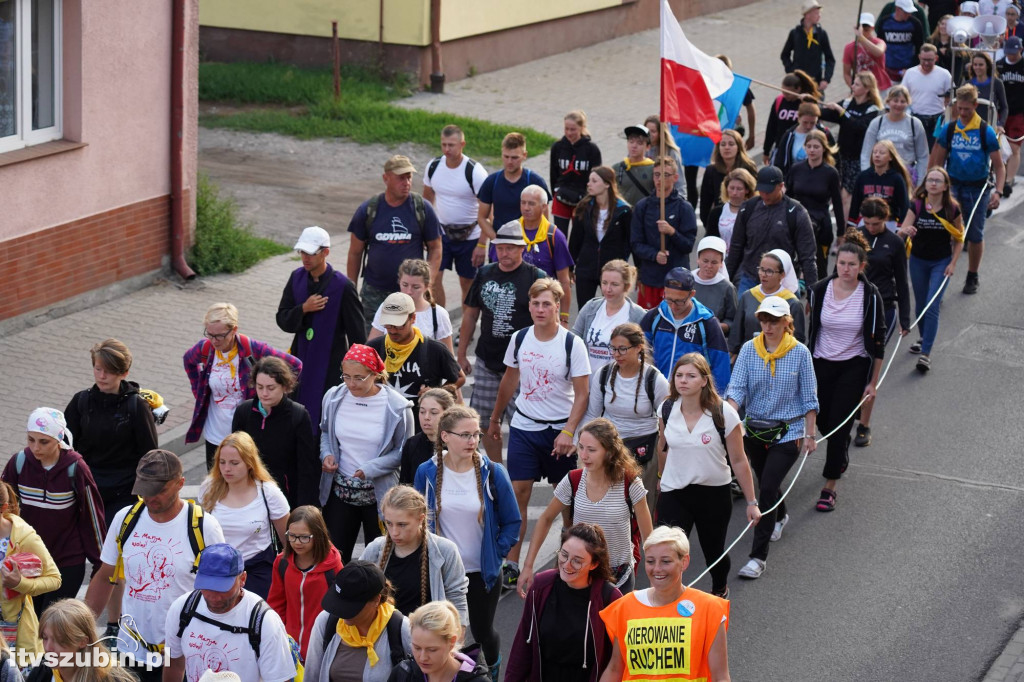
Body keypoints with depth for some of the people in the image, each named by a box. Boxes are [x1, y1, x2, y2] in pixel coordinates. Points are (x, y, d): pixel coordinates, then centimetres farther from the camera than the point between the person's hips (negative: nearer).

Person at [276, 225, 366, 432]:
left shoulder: (343, 286, -14)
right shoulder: (297, 278, 3)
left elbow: (357, 335, -9)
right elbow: (283, 320, 4)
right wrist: (303, 309, -16)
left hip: (330, 368, -5)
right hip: (301, 361, 5)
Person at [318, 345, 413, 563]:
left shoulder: (396, 406, -15)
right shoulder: (334, 398, -3)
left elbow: (403, 452, -9)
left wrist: (371, 469, -21)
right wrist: (326, 454, -5)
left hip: (379, 494, -3)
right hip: (340, 491, 3)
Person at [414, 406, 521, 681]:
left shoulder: (493, 473, -12)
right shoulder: (427, 472, -8)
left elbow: (512, 522, -4)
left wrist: (496, 555, -9)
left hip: (482, 573, -1)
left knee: (482, 630, 14)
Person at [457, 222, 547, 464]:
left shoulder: (535, 278, -7)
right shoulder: (484, 274, 8)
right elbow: (470, 314, 16)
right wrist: (461, 354, 15)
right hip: (486, 362, 5)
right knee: (486, 421, 8)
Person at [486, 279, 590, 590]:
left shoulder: (572, 344, -12)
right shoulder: (519, 339, -1)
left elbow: (582, 394, -9)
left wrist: (568, 431, -19)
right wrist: (494, 419, 20)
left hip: (560, 429, -2)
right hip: (523, 425, 2)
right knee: (518, 492, -4)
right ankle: (511, 566, -2)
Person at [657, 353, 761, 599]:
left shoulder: (723, 414, -15)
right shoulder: (667, 409, -5)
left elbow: (739, 461, -9)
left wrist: (751, 502, -7)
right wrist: (662, 477, 28)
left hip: (714, 493, -1)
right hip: (673, 493, 2)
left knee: (714, 552, 16)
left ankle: (720, 591, 47)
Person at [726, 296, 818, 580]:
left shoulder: (800, 353, -9)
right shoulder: (749, 349, -4)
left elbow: (809, 398, -3)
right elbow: (737, 388, -10)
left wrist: (810, 435, -2)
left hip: (787, 432, -4)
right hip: (755, 429, 4)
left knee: (767, 488, -14)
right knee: (766, 483, 21)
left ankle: (758, 556, -8)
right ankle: (780, 517, 56)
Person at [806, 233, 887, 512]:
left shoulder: (870, 296, -13)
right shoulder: (819, 290, -8)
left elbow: (878, 342, -6)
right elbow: (808, 332, 4)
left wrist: (873, 382, -5)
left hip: (854, 366, -3)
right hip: (822, 364, 3)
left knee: (839, 424, -7)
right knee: (823, 422, 9)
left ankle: (830, 487, 4)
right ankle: (842, 453, 45)